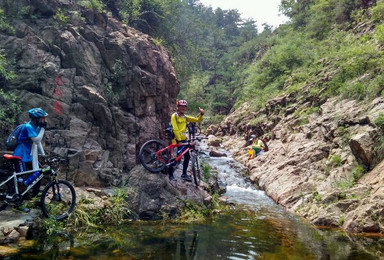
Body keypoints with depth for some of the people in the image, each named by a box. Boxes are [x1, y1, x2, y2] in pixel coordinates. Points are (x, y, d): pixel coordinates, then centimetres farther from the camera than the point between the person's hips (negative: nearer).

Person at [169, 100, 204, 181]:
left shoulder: (185, 117, 11)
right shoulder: (174, 116, -9)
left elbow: (197, 120, 9)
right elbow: (175, 129, -16)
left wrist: (201, 114, -9)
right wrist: (179, 140, -20)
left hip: (183, 139, 7)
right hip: (176, 139, -7)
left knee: (187, 156, 7)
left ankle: (184, 174, 19)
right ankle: (171, 175, 8)